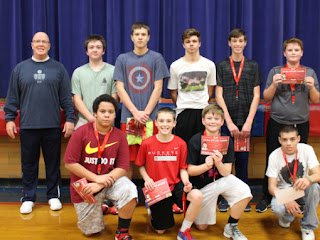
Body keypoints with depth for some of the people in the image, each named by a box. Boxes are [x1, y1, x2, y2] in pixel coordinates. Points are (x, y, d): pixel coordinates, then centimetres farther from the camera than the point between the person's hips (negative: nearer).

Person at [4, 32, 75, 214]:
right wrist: (9, 118, 5)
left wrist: (70, 119, 0)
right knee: (29, 164, 7)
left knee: (53, 163, 7)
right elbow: (12, 97, 11)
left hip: (53, 126, -1)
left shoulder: (58, 68, 7)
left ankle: (54, 196, 20)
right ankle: (28, 198, 19)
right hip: (28, 126, 1)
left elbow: (66, 97, 6)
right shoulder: (20, 68, 10)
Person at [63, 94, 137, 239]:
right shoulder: (82, 132, -12)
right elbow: (70, 163, -14)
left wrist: (101, 184, -22)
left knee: (129, 191, -32)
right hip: (84, 185, 0)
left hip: (110, 179, 1)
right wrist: (96, 178, -19)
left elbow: (123, 167, -9)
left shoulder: (119, 136, -8)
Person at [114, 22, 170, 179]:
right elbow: (120, 88, 4)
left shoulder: (156, 58, 7)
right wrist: (136, 112, -7)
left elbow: (158, 88, 1)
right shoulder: (122, 59, 10)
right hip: (128, 116, 1)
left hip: (151, 117, -1)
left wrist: (146, 112, -9)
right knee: (128, 159, 2)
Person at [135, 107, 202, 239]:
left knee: (197, 196, -33)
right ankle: (152, 212, 41)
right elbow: (141, 166, 6)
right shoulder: (147, 144, -7)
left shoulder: (180, 143, -4)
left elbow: (182, 168, 2)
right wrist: (146, 178, -13)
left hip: (175, 185, 1)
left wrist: (186, 181, -18)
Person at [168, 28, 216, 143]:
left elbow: (210, 90, 13)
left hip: (203, 110, 1)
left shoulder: (209, 65, 4)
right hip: (183, 112, -1)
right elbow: (173, 92, 9)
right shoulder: (175, 66, 0)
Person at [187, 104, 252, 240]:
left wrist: (218, 163, -31)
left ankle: (231, 227, -5)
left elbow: (226, 173, -10)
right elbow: (190, 171, -13)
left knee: (244, 191, -28)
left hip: (221, 180, 2)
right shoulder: (195, 141, -14)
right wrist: (206, 166, -31)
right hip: (201, 185, -1)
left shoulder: (227, 141, -9)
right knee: (201, 226, 6)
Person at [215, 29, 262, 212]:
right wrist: (229, 122, -10)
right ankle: (225, 197, 12)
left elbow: (256, 96, 4)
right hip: (226, 120, -1)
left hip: (246, 120, 1)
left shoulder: (253, 66, 9)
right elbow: (219, 96, -1)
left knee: (243, 158, 5)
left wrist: (248, 122, -7)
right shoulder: (221, 66, 5)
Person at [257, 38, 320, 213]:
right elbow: (266, 98, 3)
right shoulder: (275, 71, 5)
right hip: (277, 122, -1)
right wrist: (274, 84, -15)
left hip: (301, 124, 1)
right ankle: (266, 197, 14)